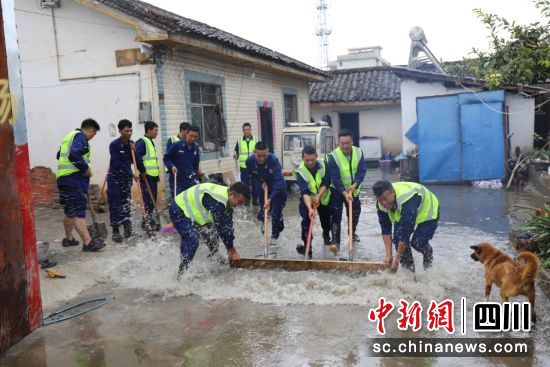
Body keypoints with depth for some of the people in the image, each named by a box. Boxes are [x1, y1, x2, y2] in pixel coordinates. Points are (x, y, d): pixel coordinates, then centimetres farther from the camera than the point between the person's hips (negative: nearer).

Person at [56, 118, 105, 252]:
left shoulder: (70, 135, 23)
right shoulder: (80, 136, -9)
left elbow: (60, 155, 29)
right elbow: (74, 155, -25)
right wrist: (86, 169, -15)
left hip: (63, 177, 10)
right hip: (74, 178, -10)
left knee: (70, 211, 19)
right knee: (79, 212, -14)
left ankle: (69, 238, 31)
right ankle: (88, 242, -16)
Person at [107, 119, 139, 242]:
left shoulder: (131, 143, 3)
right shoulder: (114, 144, -16)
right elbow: (118, 163, -20)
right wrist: (132, 174, -21)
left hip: (127, 177, 6)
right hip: (115, 178, -5)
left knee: (127, 204, 8)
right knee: (115, 205, -3)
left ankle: (127, 228, 15)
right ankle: (115, 231, 2)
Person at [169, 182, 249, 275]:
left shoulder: (228, 199, -5)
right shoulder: (217, 201, -35)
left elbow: (228, 225, 1)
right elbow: (221, 227, -29)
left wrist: (231, 249, 0)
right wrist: (232, 251, -19)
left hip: (191, 209, 10)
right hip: (179, 210, -10)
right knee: (192, 239, -24)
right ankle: (181, 272, -18)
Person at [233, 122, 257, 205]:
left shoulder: (256, 140, 5)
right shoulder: (239, 140, 8)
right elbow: (236, 152, 10)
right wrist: (235, 155, -10)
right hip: (243, 166, 1)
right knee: (244, 184, 3)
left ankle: (255, 199, 13)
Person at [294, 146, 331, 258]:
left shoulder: (323, 165, -19)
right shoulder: (300, 171, -27)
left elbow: (326, 183, -16)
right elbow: (305, 192, -35)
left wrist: (318, 196, -30)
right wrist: (309, 208, -46)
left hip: (324, 198, 2)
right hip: (308, 200, -2)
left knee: (326, 220, 18)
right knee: (306, 221, -19)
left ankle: (326, 235, 49)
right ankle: (307, 246, -12)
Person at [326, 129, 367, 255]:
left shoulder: (359, 153, -13)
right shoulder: (333, 156, -25)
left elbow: (362, 171, -15)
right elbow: (335, 178, -27)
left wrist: (354, 185, -32)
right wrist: (344, 193, -35)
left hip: (353, 189, 4)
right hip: (337, 190, -4)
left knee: (355, 213, 17)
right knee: (336, 216, -12)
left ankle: (352, 233, 42)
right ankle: (335, 242, -11)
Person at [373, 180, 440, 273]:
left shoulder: (407, 201, -45)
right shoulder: (381, 205, -23)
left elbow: (406, 231, -41)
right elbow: (385, 229, -15)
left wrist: (396, 259, -34)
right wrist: (388, 255, -20)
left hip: (428, 212, -6)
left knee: (417, 242, -22)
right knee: (397, 238, -15)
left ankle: (428, 253, 15)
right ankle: (408, 269, 5)